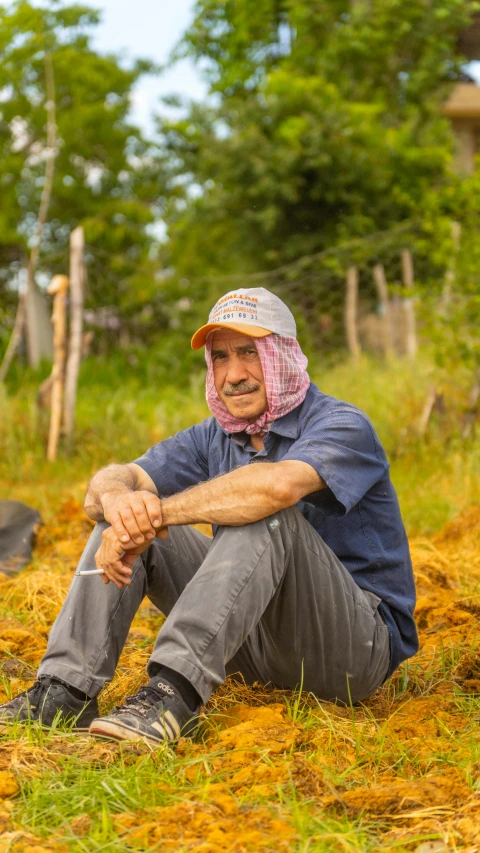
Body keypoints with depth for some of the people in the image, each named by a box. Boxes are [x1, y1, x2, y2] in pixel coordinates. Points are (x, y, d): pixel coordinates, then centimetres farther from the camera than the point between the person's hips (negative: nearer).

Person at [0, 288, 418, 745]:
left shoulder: (342, 426, -13)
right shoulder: (213, 438, 8)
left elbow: (277, 486, -37)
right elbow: (109, 479, -6)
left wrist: (157, 512, -31)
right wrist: (115, 497, -32)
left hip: (357, 644, -6)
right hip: (259, 644, 6)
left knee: (266, 516, -33)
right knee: (124, 512, -3)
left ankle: (174, 691, -41)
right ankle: (66, 687, -14)